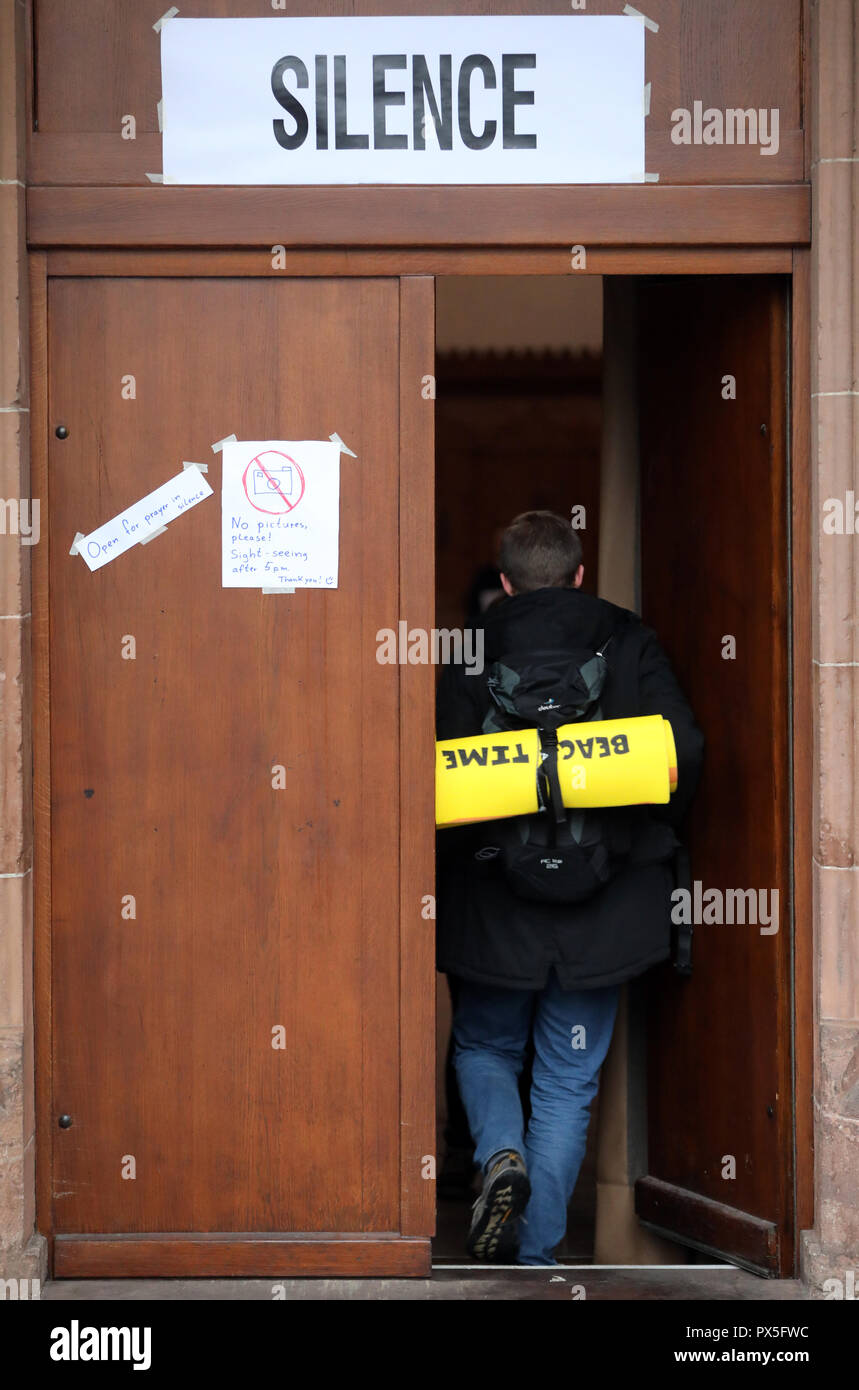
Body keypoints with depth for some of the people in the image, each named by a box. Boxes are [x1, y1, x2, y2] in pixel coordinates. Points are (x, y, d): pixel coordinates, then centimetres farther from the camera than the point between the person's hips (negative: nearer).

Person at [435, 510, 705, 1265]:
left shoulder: (473, 657, -4)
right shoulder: (630, 643, 0)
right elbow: (685, 749, -9)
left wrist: (458, 857, 5)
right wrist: (653, 836, 8)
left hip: (497, 903, -1)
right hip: (604, 908, 1)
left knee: (483, 1047, 22)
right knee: (568, 1084, 10)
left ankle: (501, 1154, -5)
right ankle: (535, 1256, 9)